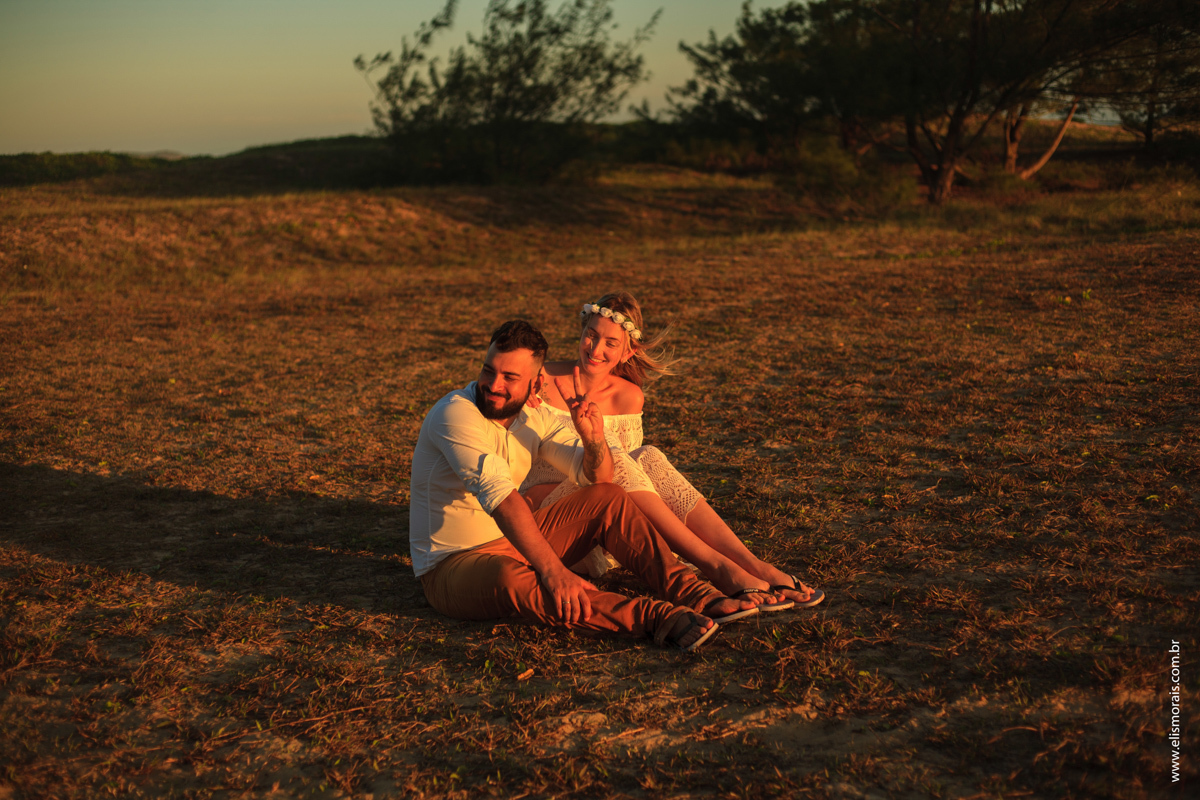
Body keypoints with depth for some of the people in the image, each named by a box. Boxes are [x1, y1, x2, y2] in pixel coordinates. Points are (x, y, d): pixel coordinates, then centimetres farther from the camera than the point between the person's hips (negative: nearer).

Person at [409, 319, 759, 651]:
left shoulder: (533, 417, 1)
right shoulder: (455, 414, -22)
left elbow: (596, 477, 0)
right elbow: (500, 496, -34)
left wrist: (593, 438, -23)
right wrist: (553, 572, -42)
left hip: (512, 543, 7)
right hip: (452, 566, -7)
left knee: (607, 498, -6)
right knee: (510, 577, -40)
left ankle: (693, 594, -17)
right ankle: (660, 618, -46)